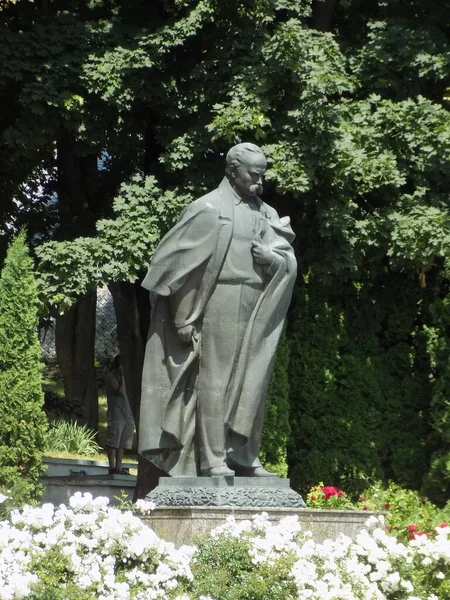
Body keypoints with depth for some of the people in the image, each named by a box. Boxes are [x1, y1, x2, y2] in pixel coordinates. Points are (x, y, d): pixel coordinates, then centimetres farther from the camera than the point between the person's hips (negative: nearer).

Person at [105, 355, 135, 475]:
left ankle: (119, 467, 10)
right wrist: (123, 376, -14)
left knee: (121, 444, 8)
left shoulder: (125, 376, 17)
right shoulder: (111, 377, -5)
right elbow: (120, 391, -17)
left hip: (127, 415, 7)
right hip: (116, 415, -7)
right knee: (113, 443, -5)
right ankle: (112, 467, -3)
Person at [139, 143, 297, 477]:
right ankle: (212, 459, -3)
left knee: (250, 385, 8)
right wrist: (184, 318, -8)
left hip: (256, 315, 6)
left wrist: (270, 258, -10)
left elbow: (291, 262, 15)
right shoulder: (209, 209, -3)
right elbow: (180, 261, -5)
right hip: (220, 311, -6)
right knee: (215, 382, -5)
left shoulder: (267, 215, 15)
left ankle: (243, 456, 15)